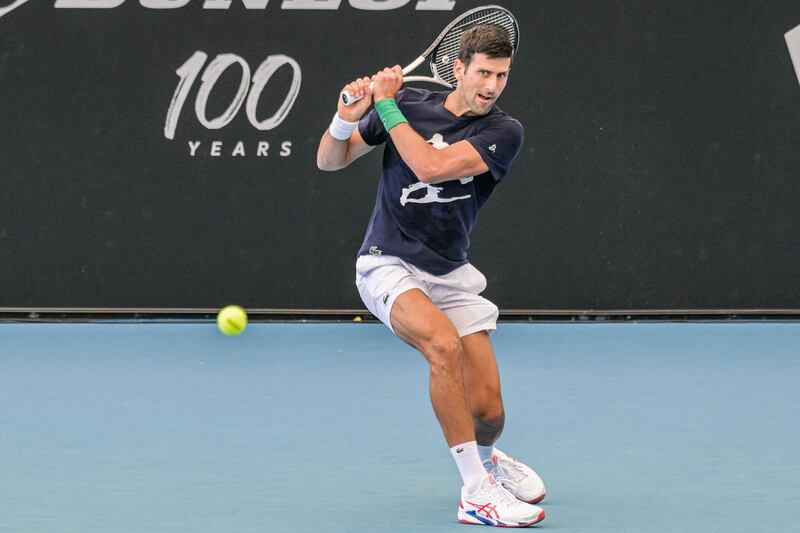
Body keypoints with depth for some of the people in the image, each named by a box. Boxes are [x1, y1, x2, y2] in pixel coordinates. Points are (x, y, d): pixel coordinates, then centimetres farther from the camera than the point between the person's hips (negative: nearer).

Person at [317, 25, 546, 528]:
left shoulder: (504, 132, -8)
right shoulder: (408, 103, -3)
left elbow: (431, 167, -24)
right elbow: (330, 161, 4)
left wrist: (386, 105, -17)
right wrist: (348, 116, -16)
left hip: (450, 274, 2)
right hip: (388, 264, -2)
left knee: (487, 411, -5)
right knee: (444, 344, -33)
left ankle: (486, 458, 35)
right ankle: (478, 492, -26)